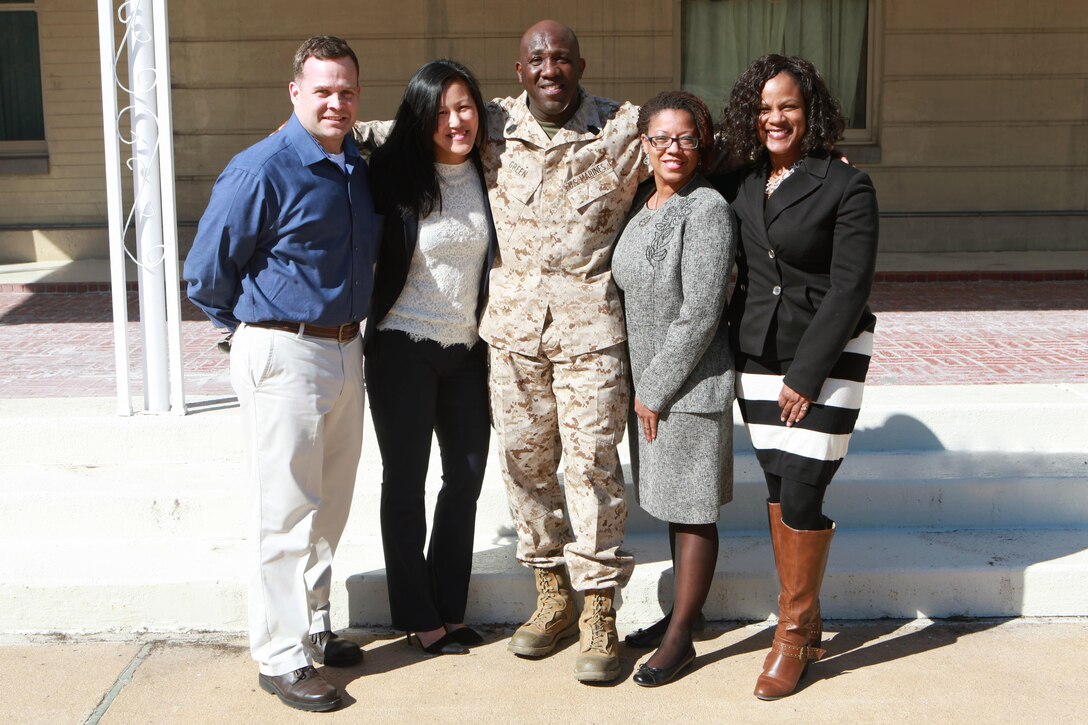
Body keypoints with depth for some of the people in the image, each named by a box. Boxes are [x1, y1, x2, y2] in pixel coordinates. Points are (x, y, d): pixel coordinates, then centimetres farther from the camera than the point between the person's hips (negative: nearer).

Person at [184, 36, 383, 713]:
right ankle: (281, 658, 11)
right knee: (289, 513, -1)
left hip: (345, 349, 8)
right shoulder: (262, 171, -15)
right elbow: (207, 274, -9)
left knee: (331, 506, 16)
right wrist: (260, 324, 3)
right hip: (285, 356, -7)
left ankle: (314, 629, 32)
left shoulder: (361, 168, 8)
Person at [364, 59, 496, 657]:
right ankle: (419, 618, 16)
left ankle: (450, 609, 23)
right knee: (406, 480, 4)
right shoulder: (394, 175, -10)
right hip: (404, 345, -5)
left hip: (466, 348, 5)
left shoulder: (487, 173, 2)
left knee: (467, 475, 9)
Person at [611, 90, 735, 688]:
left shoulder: (707, 209, -16)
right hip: (645, 380, 8)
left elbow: (700, 314, -20)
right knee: (671, 502, 18)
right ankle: (684, 613, 34)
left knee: (691, 510, 3)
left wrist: (657, 391, -15)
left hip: (690, 385, -8)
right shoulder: (639, 201, 8)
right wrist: (641, 386, 11)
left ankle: (679, 640, 14)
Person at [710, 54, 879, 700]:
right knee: (778, 484, 7)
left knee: (802, 491, -8)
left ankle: (793, 634, 7)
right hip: (757, 353, 5)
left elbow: (850, 288, -12)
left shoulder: (847, 186, -8)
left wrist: (807, 373, -14)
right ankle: (806, 627, 19)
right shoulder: (734, 186, 6)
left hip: (828, 353, -5)